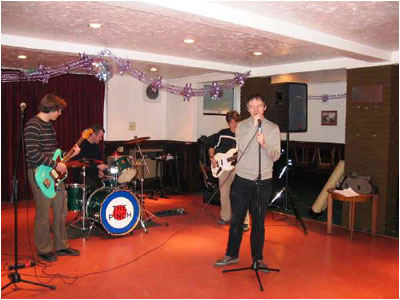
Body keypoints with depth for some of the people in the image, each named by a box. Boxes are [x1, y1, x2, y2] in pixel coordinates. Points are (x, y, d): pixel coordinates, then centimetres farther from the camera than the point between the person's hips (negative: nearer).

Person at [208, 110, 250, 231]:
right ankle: (225, 217, 28)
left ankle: (244, 221, 1)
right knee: (224, 194, 11)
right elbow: (211, 145, 17)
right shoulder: (222, 134, 8)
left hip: (238, 168, -3)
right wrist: (212, 158, 5)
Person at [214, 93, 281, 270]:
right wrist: (254, 125, -19)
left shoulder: (273, 128, 3)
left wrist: (264, 144, -23)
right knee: (236, 220, 9)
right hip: (242, 180, 0)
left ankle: (258, 258, 24)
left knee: (258, 222, 9)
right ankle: (232, 255, 25)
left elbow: (275, 156, -4)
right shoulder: (242, 126, 2)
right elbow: (242, 147, -17)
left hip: (263, 182, 0)